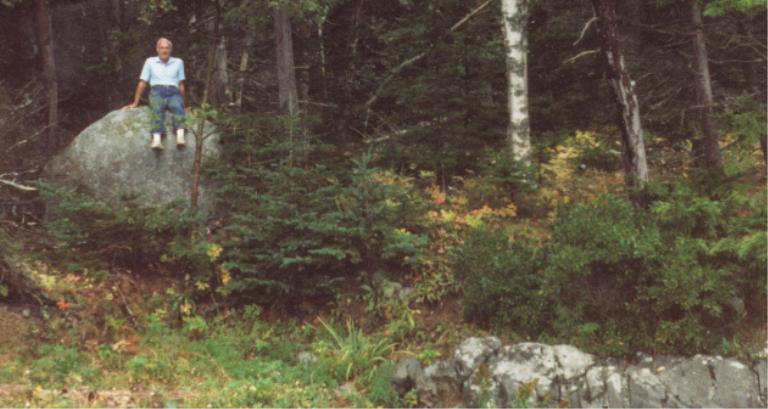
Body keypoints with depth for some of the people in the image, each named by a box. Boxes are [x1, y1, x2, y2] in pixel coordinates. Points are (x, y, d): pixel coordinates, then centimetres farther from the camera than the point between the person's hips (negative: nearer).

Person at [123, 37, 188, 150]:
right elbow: (142, 83, 18)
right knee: (157, 109, -35)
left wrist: (184, 104, 19)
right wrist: (134, 104, 14)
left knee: (177, 107, -35)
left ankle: (180, 136, -59)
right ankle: (156, 139, -59)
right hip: (157, 91, -1)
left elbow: (181, 85, 22)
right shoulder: (150, 62, 21)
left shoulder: (178, 62, 23)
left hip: (173, 93, 1)